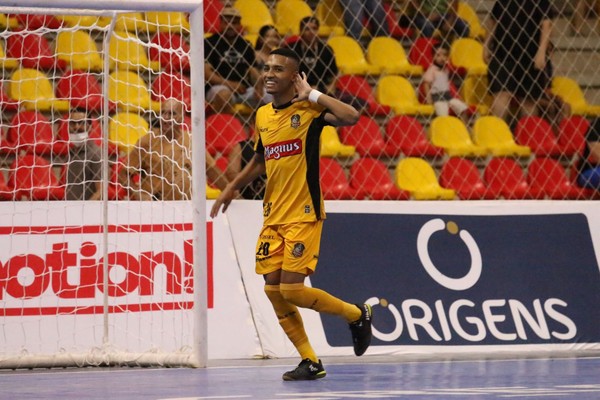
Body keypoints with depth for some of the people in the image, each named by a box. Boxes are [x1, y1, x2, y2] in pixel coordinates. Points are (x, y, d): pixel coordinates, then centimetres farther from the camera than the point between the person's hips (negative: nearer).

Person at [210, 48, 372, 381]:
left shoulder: (308, 110, -10)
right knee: (273, 290, 2)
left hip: (303, 216, -7)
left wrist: (311, 94, -19)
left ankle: (357, 315, 12)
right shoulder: (262, 115, 10)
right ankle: (310, 362, 13)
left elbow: (350, 117, -28)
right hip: (273, 216, 7)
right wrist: (233, 187, 21)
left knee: (291, 289, -12)